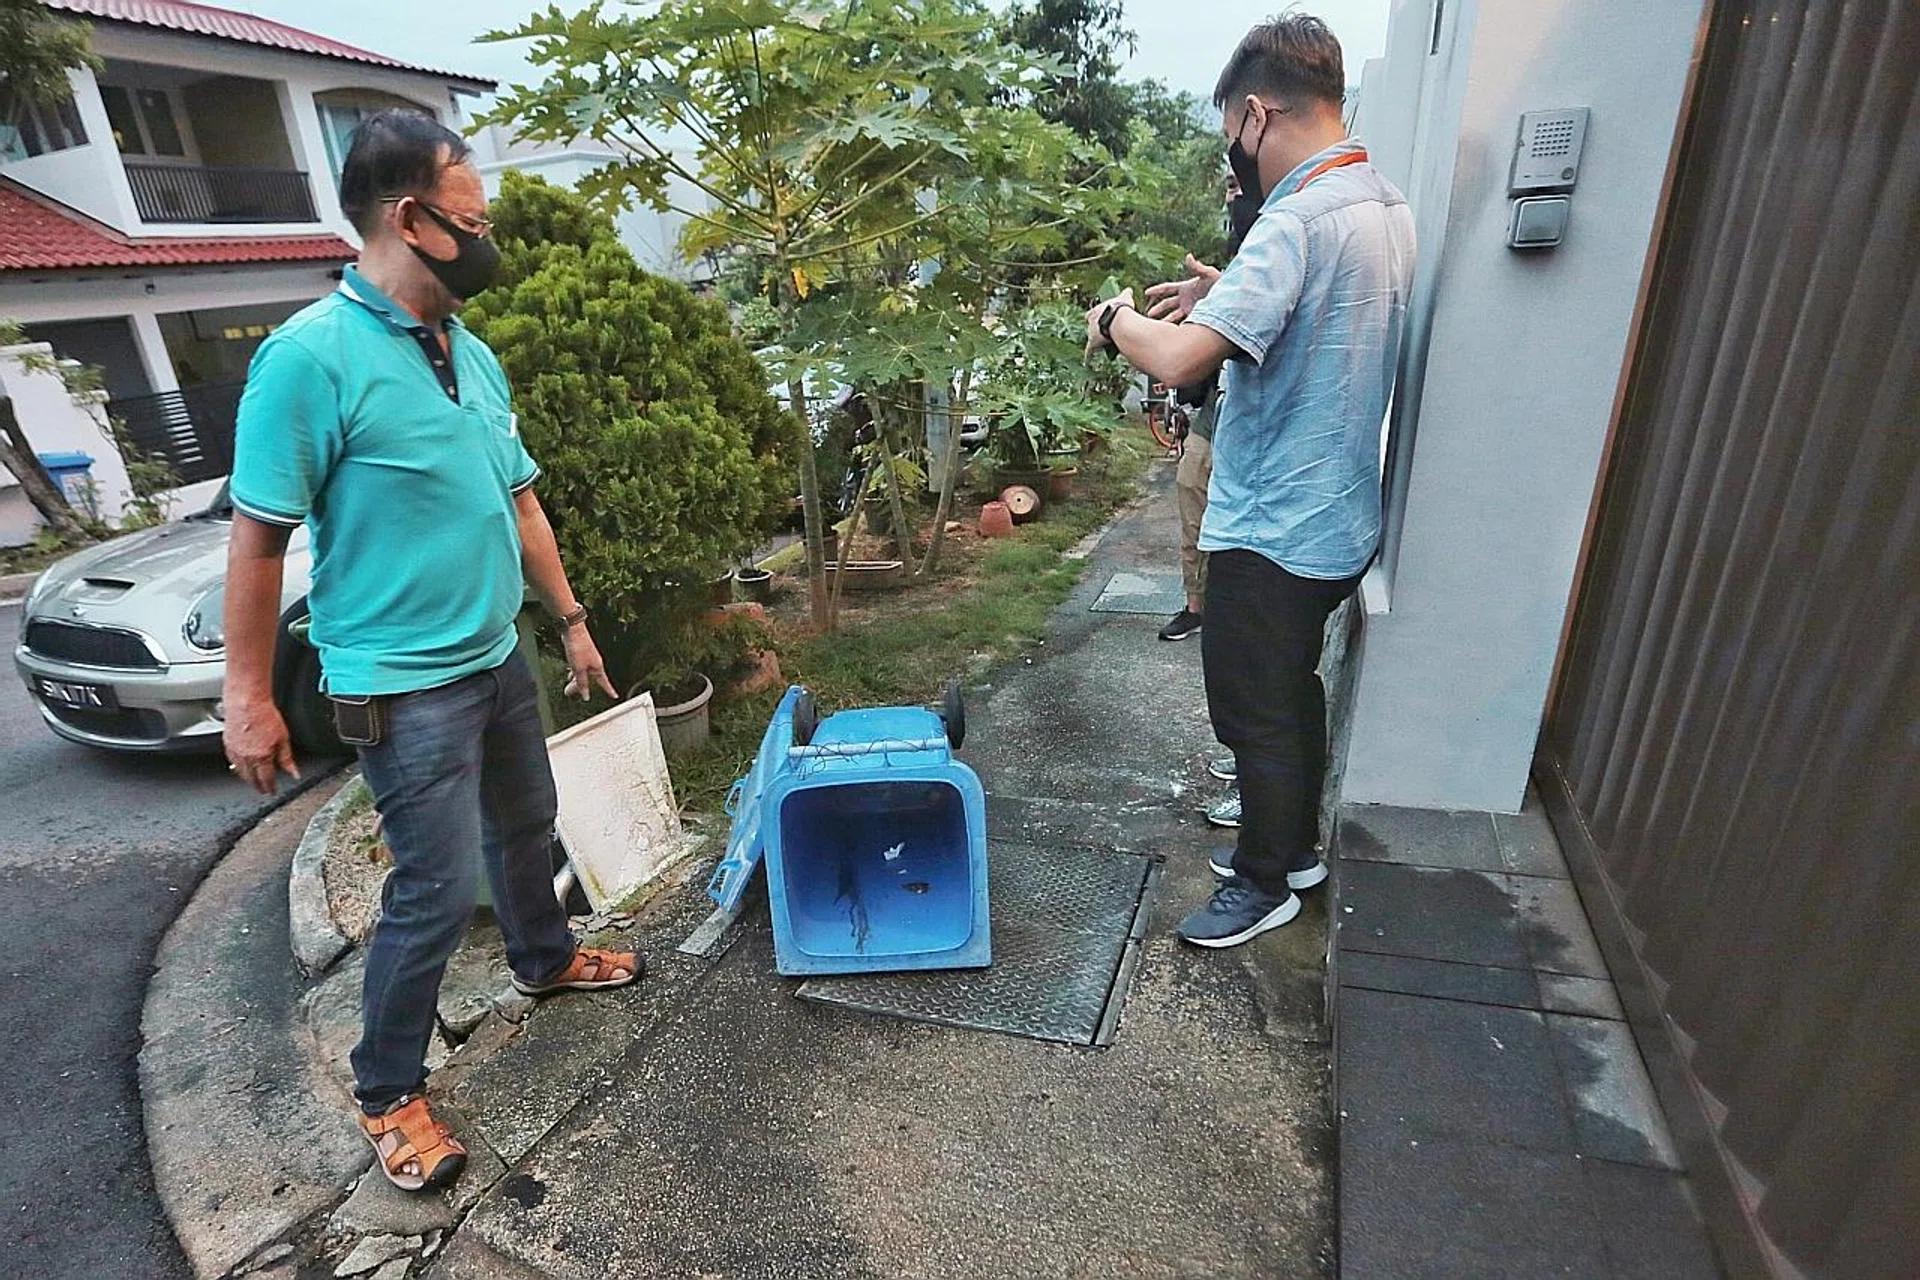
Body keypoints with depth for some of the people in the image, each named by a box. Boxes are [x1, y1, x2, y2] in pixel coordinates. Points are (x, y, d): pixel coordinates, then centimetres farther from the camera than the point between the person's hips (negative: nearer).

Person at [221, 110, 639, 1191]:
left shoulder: (474, 355, 6)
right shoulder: (313, 354, -17)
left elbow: (519, 501, 13)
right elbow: (259, 540, -15)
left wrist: (572, 619, 16)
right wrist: (250, 697, -12)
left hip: (497, 659, 8)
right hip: (403, 686, -7)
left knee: (525, 827, 23)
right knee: (438, 891, 0)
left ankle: (546, 958, 49)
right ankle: (388, 1095, 23)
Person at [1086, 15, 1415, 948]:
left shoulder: (1300, 219, -22)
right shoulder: (1386, 206, 8)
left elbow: (1177, 359, -32)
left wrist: (1114, 319, -12)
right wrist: (1226, 294, 10)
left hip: (1276, 529, -9)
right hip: (1339, 516, 10)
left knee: (1254, 710, 6)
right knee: (1293, 686, 22)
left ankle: (1266, 885, 25)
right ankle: (1295, 843, 40)